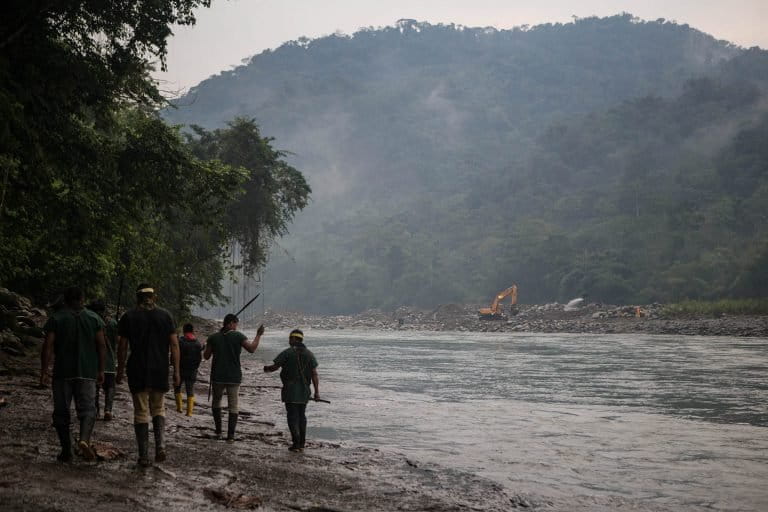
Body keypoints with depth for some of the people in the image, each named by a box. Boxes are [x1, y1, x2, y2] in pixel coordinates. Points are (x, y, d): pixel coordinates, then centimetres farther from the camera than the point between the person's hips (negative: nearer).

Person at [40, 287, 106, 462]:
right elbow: (101, 346, 2)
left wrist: (44, 371, -4)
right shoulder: (94, 318, 4)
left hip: (62, 373, -1)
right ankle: (84, 439, -23)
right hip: (87, 372, 1)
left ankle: (66, 451, 9)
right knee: (87, 409, 3)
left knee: (61, 411, 9)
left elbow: (48, 346, -8)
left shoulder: (56, 319, -1)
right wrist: (100, 370, 8)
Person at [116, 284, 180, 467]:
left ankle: (144, 456, 3)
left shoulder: (128, 317, 0)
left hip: (137, 372, -1)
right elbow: (174, 345, -1)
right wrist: (176, 371, 2)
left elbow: (122, 347, -1)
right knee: (158, 410, 16)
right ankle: (160, 446, -4)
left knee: (141, 413, 4)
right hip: (160, 371, 1)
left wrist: (120, 370, 7)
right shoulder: (165, 316, 3)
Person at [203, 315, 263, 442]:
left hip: (217, 377, 2)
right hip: (234, 377, -1)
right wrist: (258, 335, 0)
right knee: (233, 406, 4)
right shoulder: (238, 336, -6)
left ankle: (218, 431, 17)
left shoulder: (213, 338, 1)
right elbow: (252, 349, -12)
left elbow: (206, 356, 4)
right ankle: (230, 436, -3)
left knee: (216, 402, 21)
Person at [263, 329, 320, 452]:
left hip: (290, 391, -4)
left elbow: (275, 367, -7)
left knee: (292, 416, 0)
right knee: (301, 416, 14)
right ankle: (301, 443, 14)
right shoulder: (309, 354, 5)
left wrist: (267, 368, 16)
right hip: (304, 391, 4)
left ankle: (296, 443, -6)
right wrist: (317, 392, -1)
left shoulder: (287, 353, -7)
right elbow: (314, 374, 0)